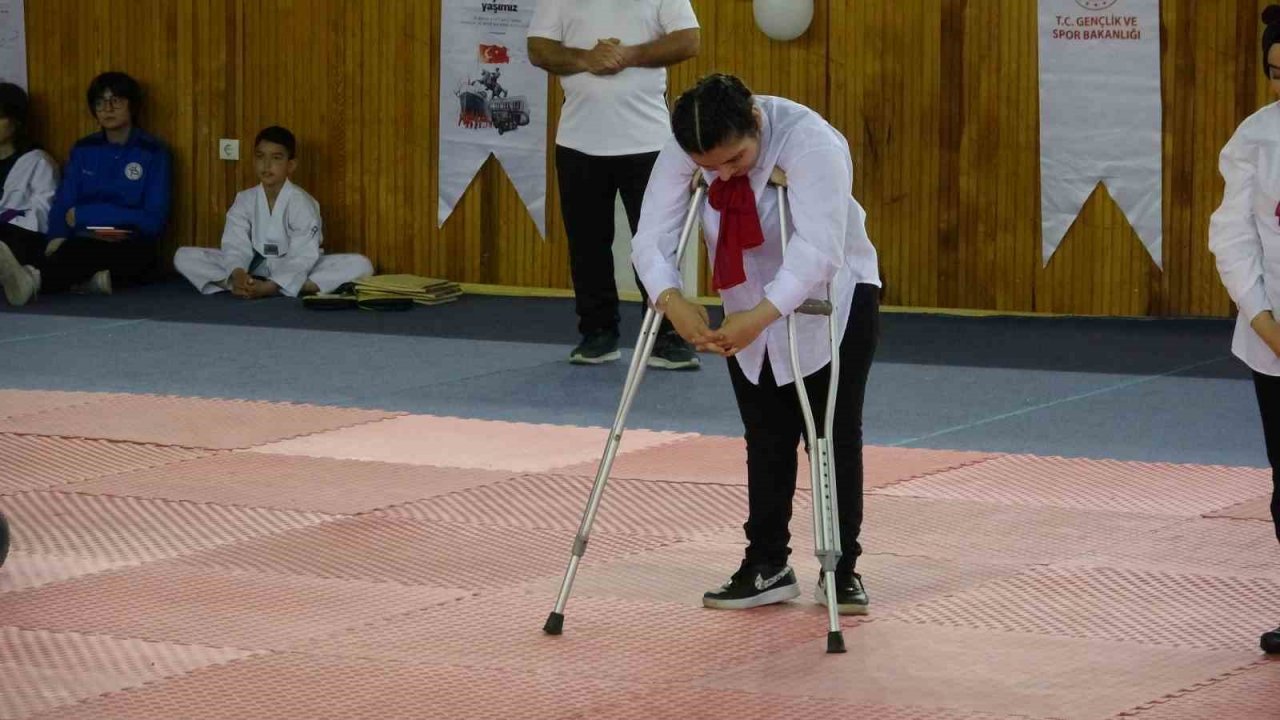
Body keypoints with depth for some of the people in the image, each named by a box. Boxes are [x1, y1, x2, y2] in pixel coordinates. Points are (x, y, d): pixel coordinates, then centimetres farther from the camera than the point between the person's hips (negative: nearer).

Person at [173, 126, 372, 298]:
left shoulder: (302, 203, -14)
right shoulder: (245, 200, -3)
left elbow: (302, 258, -23)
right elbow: (236, 245, -15)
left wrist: (271, 287, -38)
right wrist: (238, 275, -38)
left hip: (295, 272, -3)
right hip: (255, 268, 3)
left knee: (359, 266, -28)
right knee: (185, 257, -14)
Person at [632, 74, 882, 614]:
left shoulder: (810, 142, -32)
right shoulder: (680, 153, -19)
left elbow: (819, 249, -40)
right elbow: (653, 236, -22)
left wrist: (762, 315, -49)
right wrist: (671, 300, -42)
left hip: (833, 301, -4)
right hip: (749, 311, 4)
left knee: (835, 436, -3)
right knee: (766, 440, 5)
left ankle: (842, 569, 5)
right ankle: (766, 566, 13)